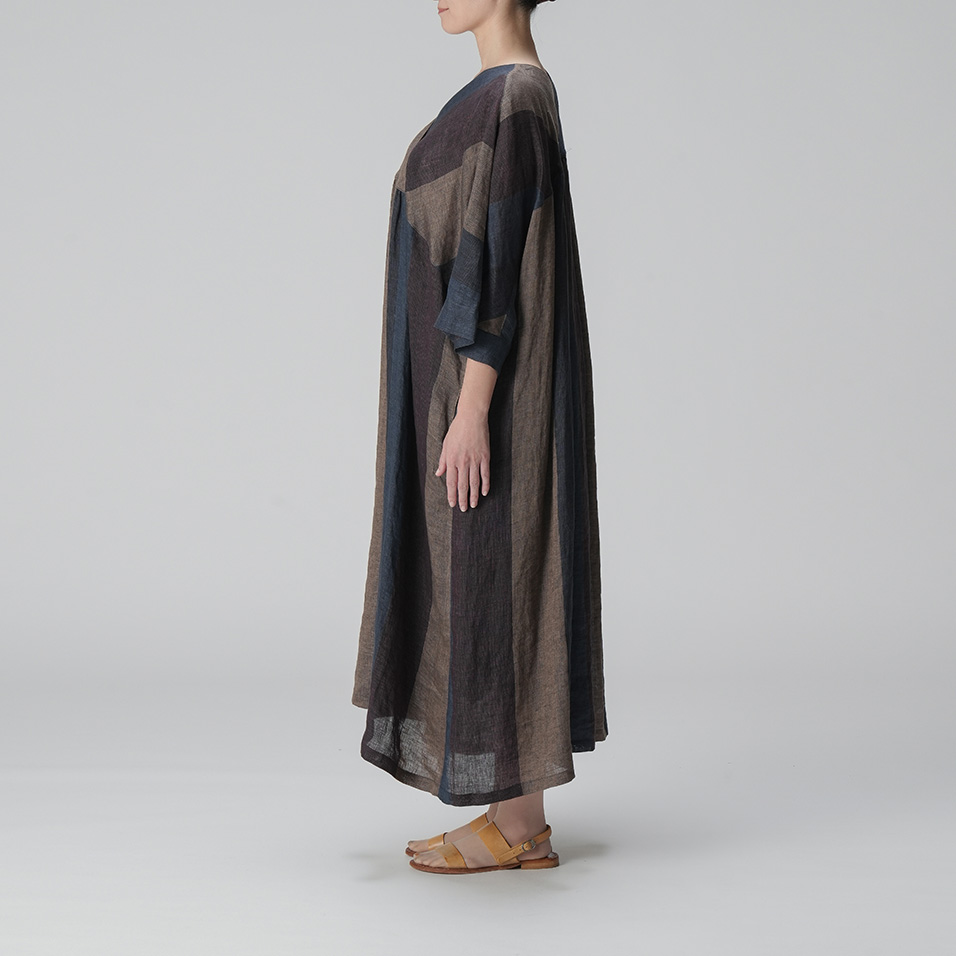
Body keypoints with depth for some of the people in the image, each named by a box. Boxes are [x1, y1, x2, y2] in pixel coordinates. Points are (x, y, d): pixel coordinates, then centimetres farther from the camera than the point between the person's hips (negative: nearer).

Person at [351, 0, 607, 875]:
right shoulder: (516, 96, 16)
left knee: (493, 585, -4)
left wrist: (469, 412, -22)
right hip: (487, 373, 10)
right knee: (487, 582, 11)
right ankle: (517, 814, 17)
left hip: (486, 383, -10)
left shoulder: (511, 101, -17)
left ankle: (519, 826, 6)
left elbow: (500, 264, -22)